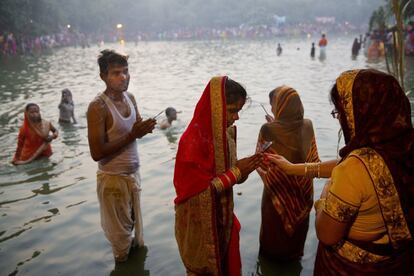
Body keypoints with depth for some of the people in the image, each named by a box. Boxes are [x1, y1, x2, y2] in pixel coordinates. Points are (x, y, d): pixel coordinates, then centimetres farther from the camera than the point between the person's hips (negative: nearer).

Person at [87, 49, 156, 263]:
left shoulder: (130, 98, 2)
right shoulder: (98, 107, -21)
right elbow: (97, 153, -23)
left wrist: (145, 128, -12)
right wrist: (131, 135, -26)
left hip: (134, 172, 7)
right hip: (113, 178, -6)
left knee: (136, 225, 21)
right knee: (120, 232, 10)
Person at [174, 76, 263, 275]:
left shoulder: (226, 133, -3)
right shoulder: (193, 141, -26)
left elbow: (225, 173, 5)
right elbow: (197, 190, -25)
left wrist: (243, 169, -15)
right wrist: (236, 172, -24)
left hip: (223, 217, 7)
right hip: (199, 223, -7)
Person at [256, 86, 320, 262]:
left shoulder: (268, 130, -24)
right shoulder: (308, 126, -12)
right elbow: (314, 160, -2)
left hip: (277, 191, -3)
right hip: (302, 191, 4)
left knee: (275, 229, 23)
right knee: (298, 226, 28)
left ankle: (274, 256, 43)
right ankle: (294, 254, 49)